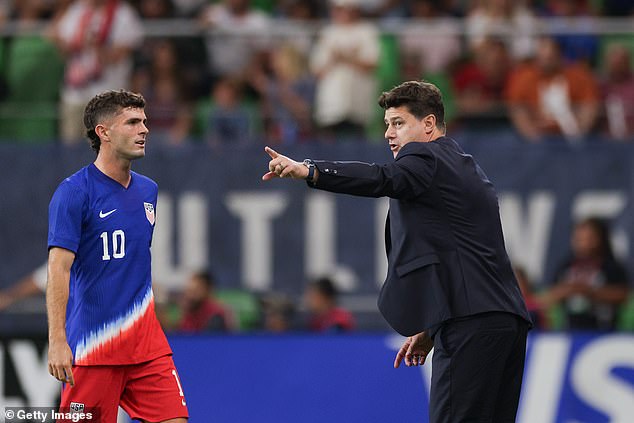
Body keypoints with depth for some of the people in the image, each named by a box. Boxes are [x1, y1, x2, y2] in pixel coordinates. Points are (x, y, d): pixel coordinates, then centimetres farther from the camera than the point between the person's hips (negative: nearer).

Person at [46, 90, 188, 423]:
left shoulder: (147, 190, 12)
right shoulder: (73, 192, -10)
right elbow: (59, 268, -16)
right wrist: (57, 341, -25)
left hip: (146, 344, 6)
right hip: (91, 347, -6)